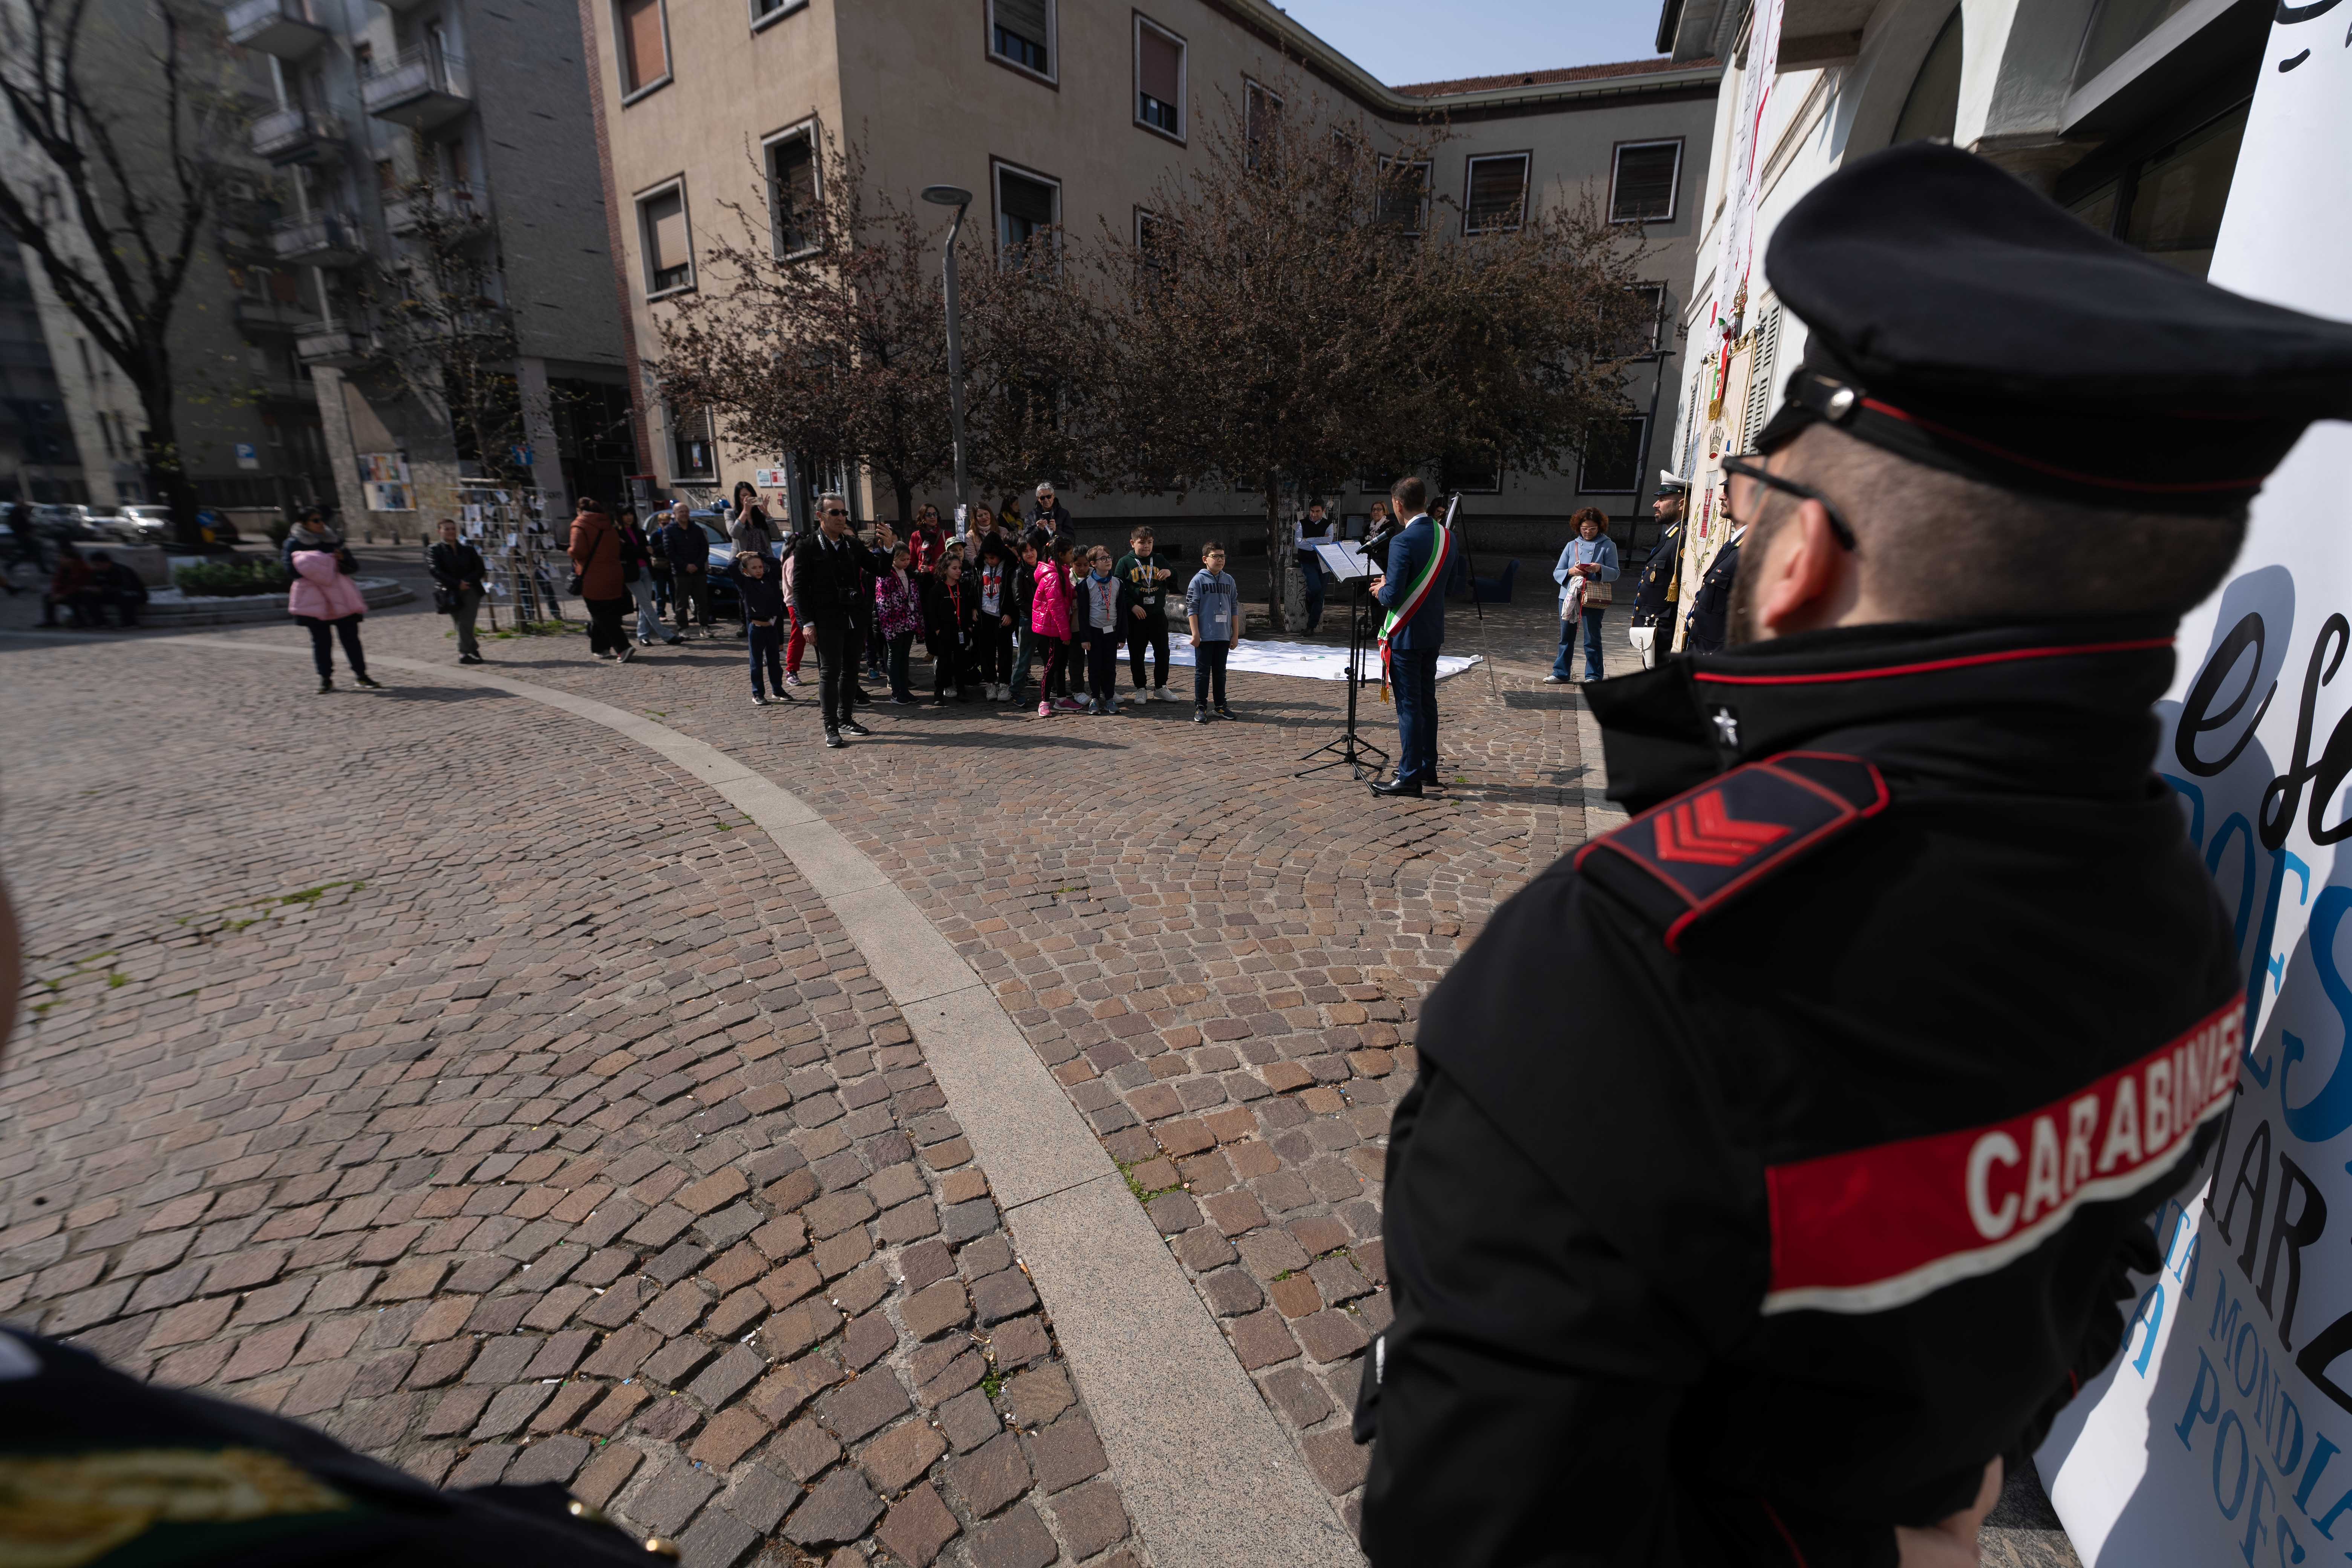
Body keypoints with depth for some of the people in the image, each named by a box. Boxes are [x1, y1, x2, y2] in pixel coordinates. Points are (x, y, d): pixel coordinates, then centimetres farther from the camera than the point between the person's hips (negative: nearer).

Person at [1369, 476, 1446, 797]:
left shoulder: (1403, 542, -20)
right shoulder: (1446, 537, 6)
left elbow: (1393, 596, -24)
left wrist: (1381, 590, 0)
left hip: (1405, 636, -8)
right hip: (1433, 634, 8)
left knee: (1408, 706, -2)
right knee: (1427, 701, 16)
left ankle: (1409, 777, 4)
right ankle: (1428, 768, 26)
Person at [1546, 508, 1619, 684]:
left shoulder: (1608, 546, 1)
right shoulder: (1572, 545, 9)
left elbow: (1615, 574, -3)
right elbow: (1557, 573, 6)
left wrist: (1600, 569, -22)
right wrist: (1571, 572, -15)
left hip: (1593, 600, -3)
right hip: (1569, 597, 3)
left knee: (1592, 639, 0)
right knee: (1566, 638, 11)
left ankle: (1594, 676, 8)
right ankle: (1561, 673, 20)